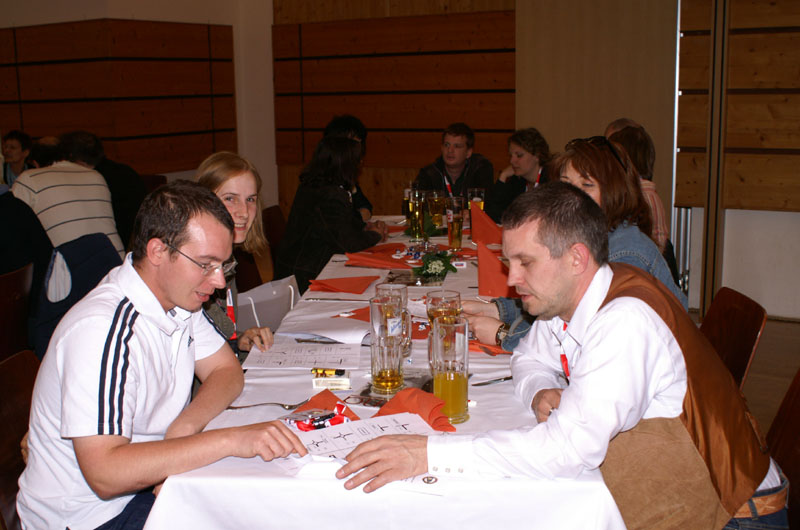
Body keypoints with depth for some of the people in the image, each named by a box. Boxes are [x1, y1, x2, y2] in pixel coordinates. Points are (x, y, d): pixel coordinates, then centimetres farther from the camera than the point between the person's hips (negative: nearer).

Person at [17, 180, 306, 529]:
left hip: (149, 480, 7)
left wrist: (184, 427, -17)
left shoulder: (177, 298, -2)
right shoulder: (103, 331, -28)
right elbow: (105, 474, -33)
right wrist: (231, 439, -36)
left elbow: (226, 371, 4)